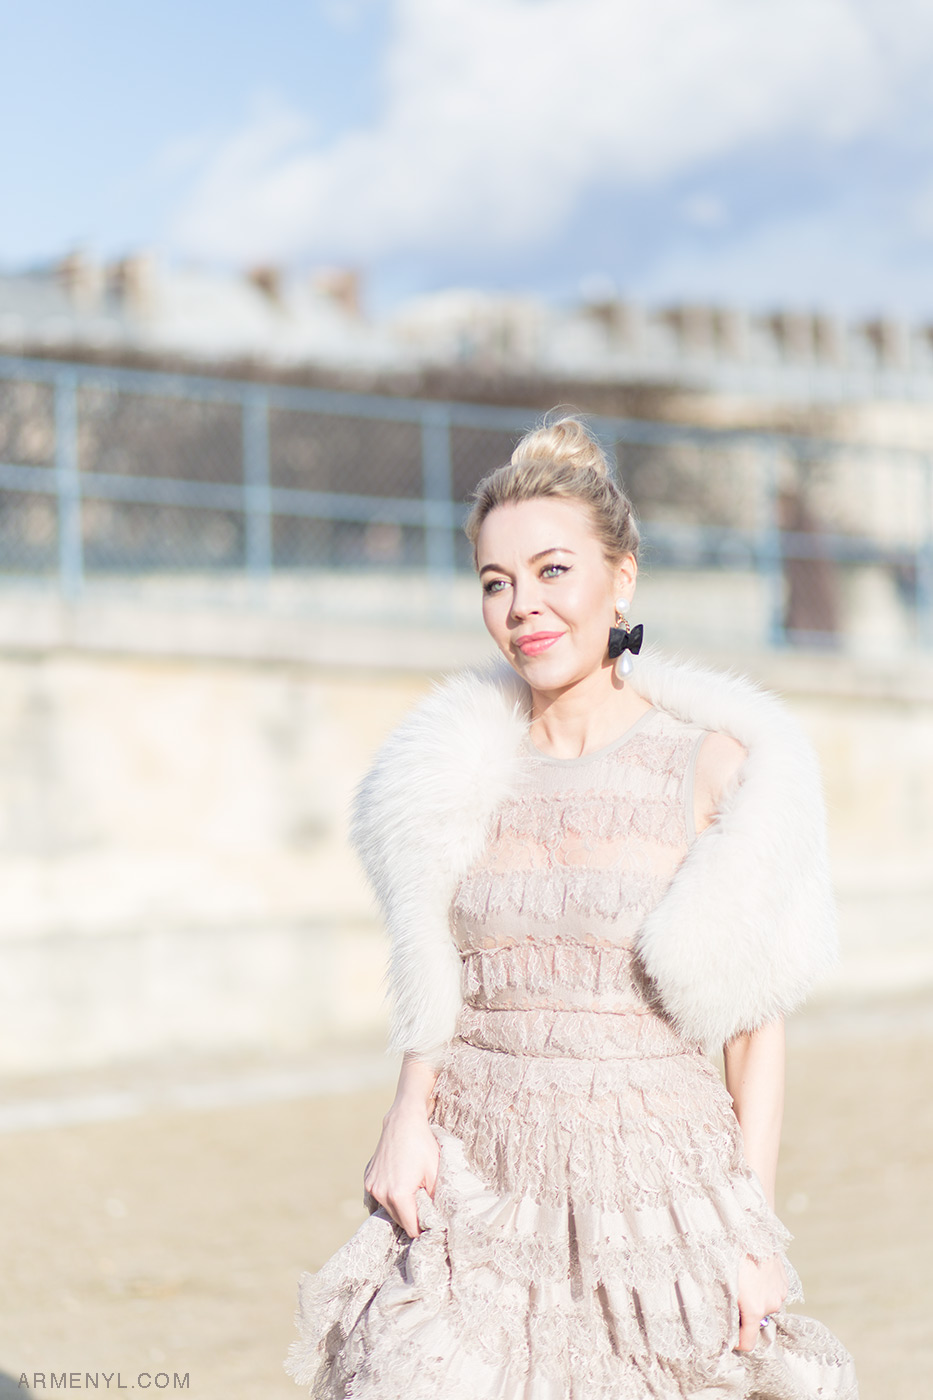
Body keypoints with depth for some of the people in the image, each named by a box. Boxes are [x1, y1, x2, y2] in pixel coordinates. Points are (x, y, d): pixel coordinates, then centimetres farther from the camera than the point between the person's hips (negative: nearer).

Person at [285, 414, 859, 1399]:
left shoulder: (712, 763, -4)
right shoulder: (463, 769, 6)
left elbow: (758, 1023, -2)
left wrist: (755, 1229, -7)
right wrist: (409, 1115, -2)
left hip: (653, 1187, -2)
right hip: (475, 1187, 2)